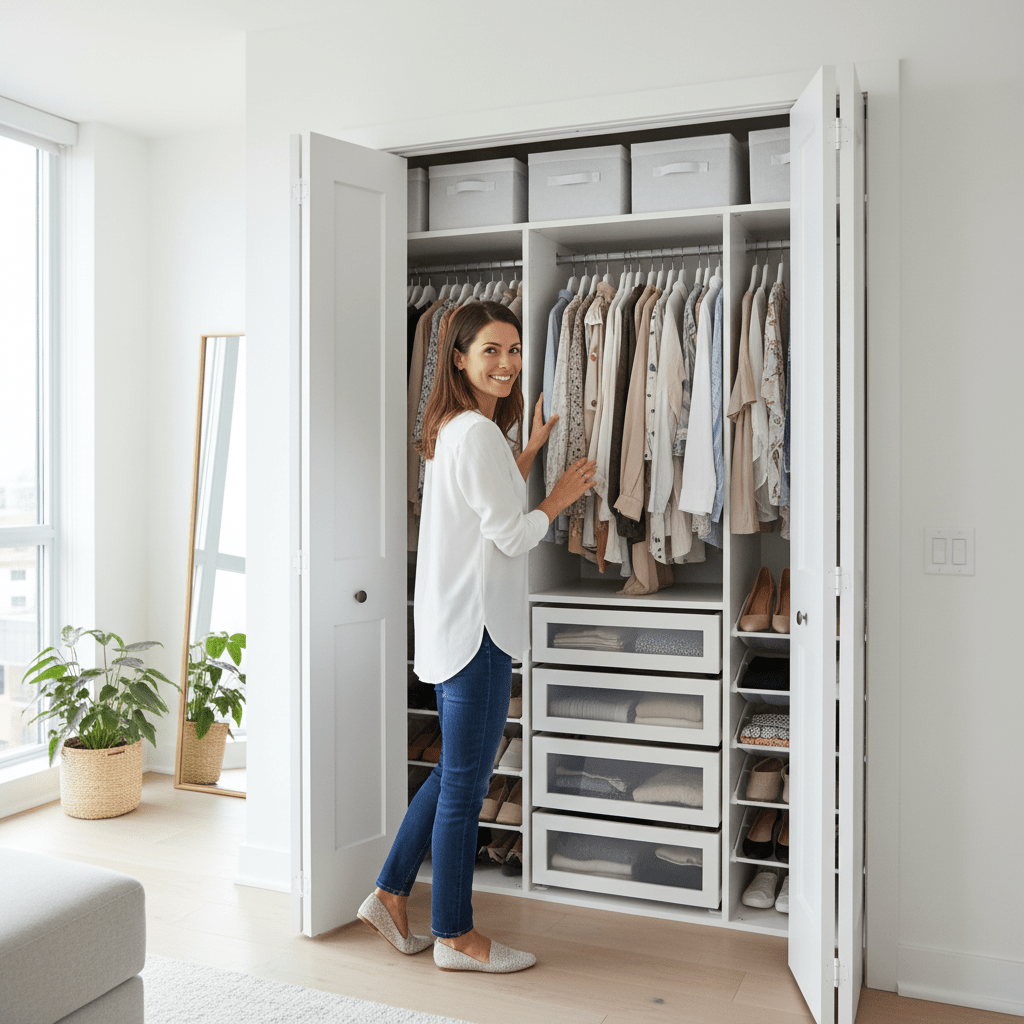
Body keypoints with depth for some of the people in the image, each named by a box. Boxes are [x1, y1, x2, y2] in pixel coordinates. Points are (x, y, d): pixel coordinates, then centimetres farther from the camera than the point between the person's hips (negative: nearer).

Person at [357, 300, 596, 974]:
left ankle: (391, 894, 28)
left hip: (455, 623, 10)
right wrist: (563, 496, -1)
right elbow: (513, 534, -16)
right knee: (466, 780, 2)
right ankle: (455, 935, 16)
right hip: (474, 623, -10)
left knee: (457, 771, 20)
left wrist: (530, 448, 22)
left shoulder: (454, 429, 15)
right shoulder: (478, 432, -16)